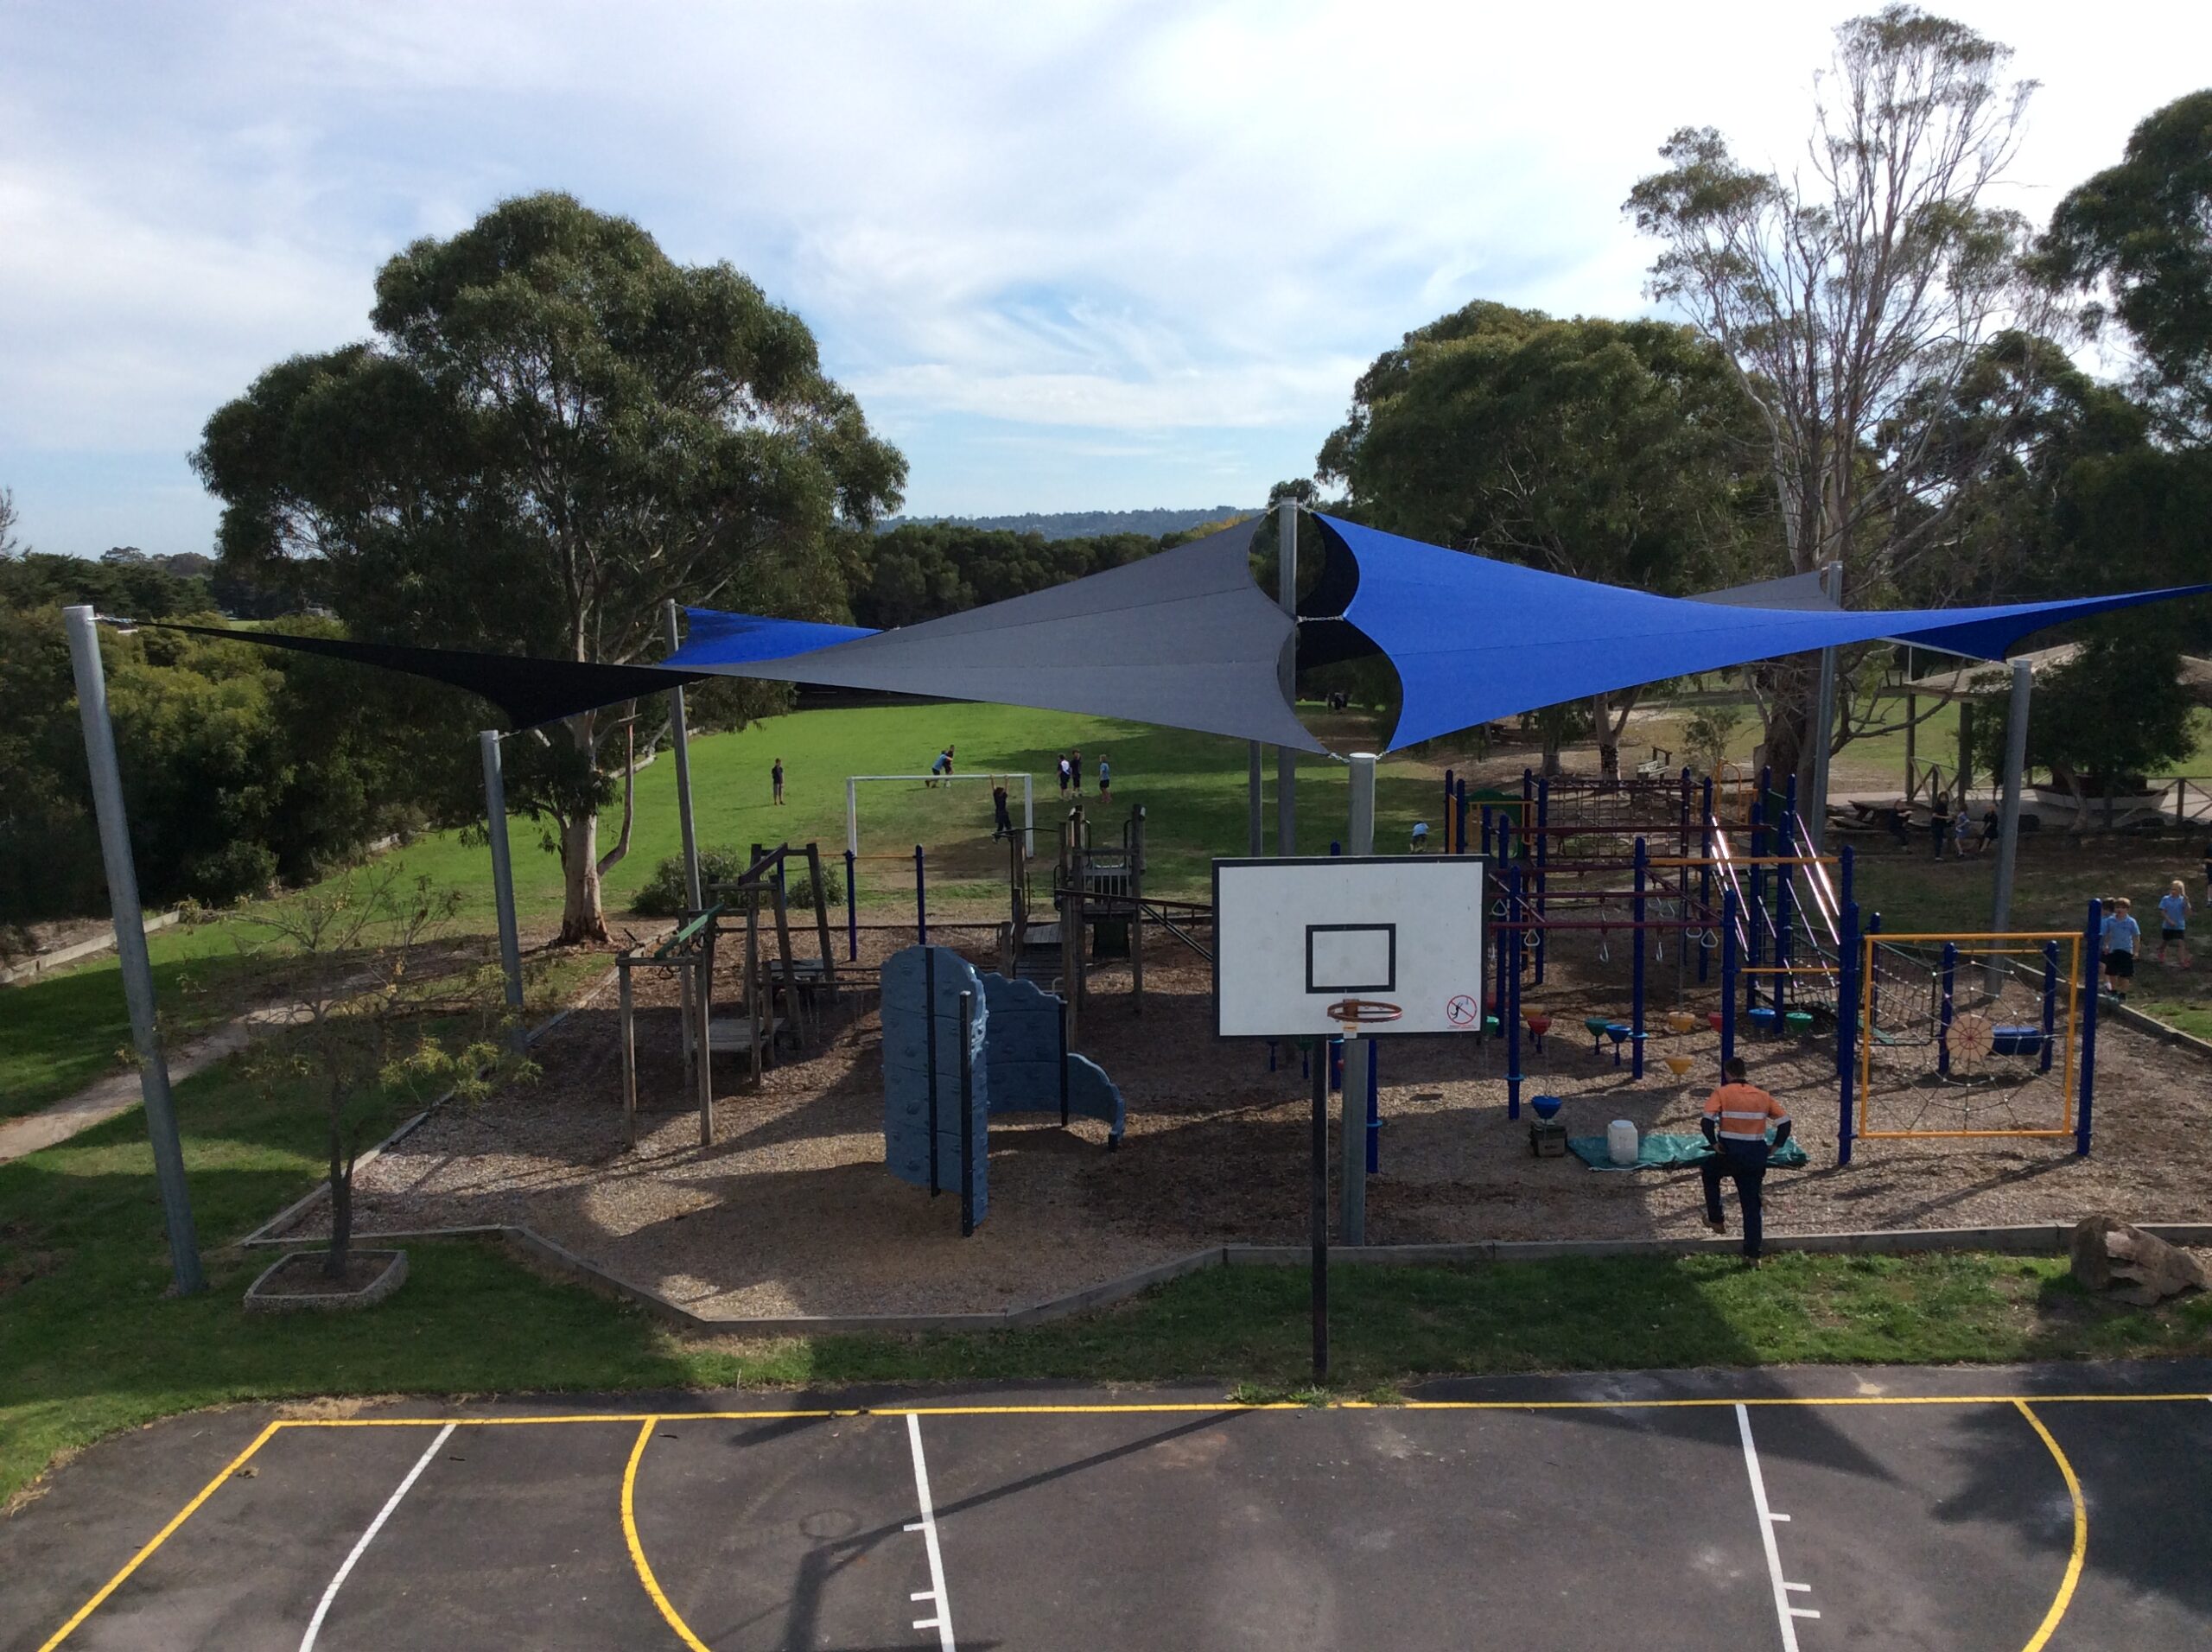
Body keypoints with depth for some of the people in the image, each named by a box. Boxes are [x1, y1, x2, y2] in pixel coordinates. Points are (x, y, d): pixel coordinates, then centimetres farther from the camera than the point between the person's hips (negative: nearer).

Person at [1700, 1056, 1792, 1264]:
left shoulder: (1722, 1093, -4)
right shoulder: (1762, 1095, 8)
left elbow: (1707, 1122, -17)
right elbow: (1785, 1121, 3)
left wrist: (1714, 1143, -5)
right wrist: (1774, 1148, 8)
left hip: (1730, 1154, -3)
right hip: (1756, 1156, 3)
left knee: (1709, 1172, 29)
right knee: (1752, 1203, 12)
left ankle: (1716, 1220, 30)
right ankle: (1752, 1254, 12)